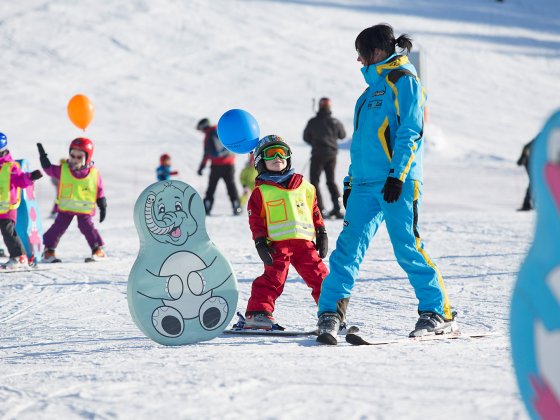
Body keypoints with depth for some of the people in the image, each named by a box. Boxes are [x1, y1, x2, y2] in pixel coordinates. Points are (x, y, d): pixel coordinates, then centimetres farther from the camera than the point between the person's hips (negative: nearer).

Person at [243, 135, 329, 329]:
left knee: (319, 276, 3)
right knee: (273, 278, -10)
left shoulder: (303, 186, 18)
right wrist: (260, 242, -7)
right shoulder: (261, 191, 7)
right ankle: (257, 313, -8)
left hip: (304, 240, 4)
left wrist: (321, 234, 16)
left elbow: (315, 211, 22)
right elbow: (255, 219, 2)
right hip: (277, 243, -3)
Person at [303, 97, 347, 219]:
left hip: (318, 154, -3)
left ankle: (320, 210, -7)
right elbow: (342, 135, 14)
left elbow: (306, 137, 4)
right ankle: (337, 205, 4)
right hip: (332, 154, 3)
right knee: (331, 180, 17)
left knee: (314, 181, 4)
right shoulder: (335, 122, -2)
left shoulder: (313, 122, -7)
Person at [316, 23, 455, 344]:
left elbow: (409, 132, -12)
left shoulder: (403, 80, -3)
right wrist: (351, 181, 21)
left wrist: (397, 174, -20)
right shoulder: (375, 84, 23)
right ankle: (330, 314, -4)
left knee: (408, 248, -7)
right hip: (366, 184, 8)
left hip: (397, 183, -8)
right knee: (348, 247, -2)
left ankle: (440, 313, 3)